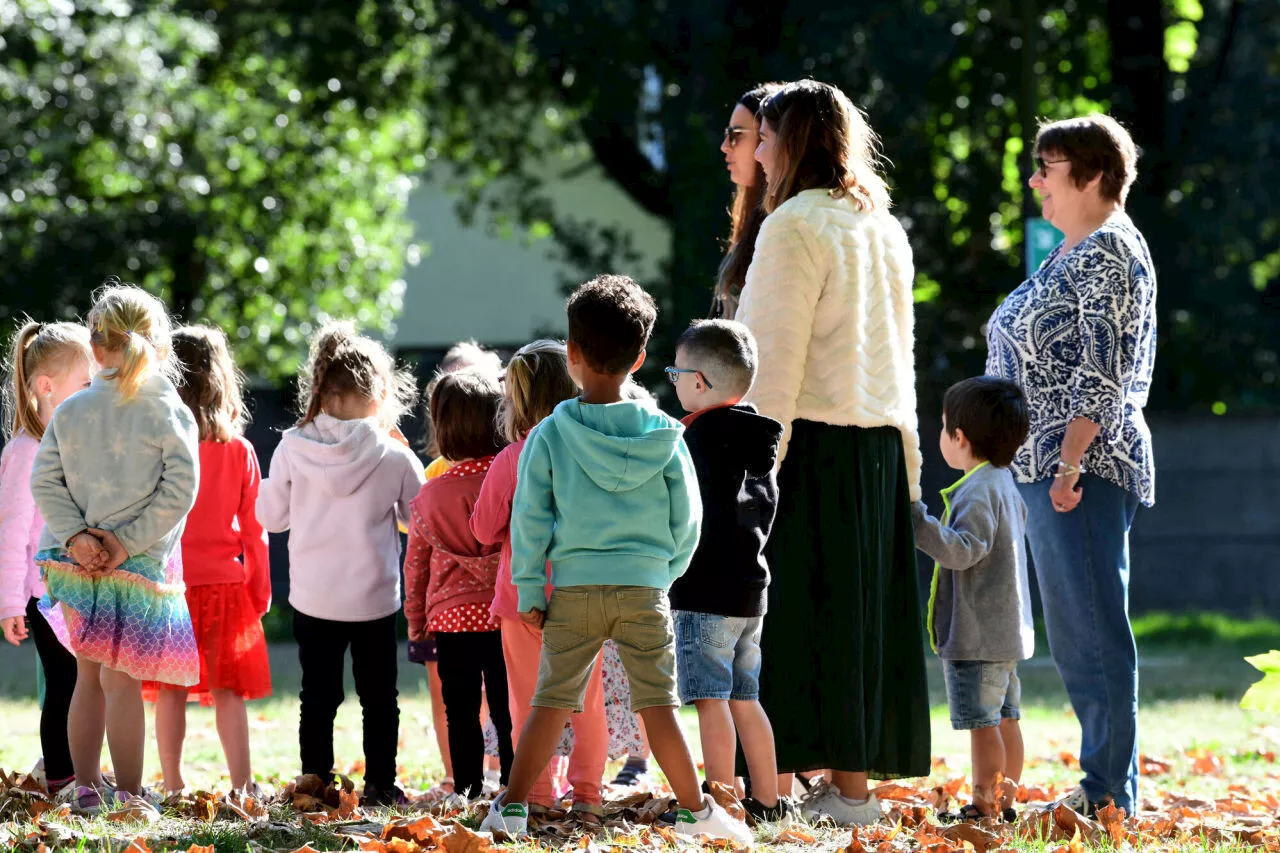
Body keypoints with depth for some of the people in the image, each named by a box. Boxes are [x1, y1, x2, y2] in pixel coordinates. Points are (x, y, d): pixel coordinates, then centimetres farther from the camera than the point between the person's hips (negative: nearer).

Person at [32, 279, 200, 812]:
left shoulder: (70, 410, 3)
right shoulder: (169, 412, -6)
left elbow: (45, 482, -2)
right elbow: (179, 489, -13)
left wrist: (77, 536, -7)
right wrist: (128, 542, -11)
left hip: (78, 564, 3)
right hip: (139, 567, -3)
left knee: (90, 674, 15)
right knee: (121, 679, 1)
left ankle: (85, 789, 20)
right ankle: (128, 797, 2)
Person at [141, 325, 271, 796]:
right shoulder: (240, 451, -1)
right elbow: (253, 528, 3)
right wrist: (260, 589, 12)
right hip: (224, 582, 1)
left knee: (170, 691, 5)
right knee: (227, 690, 6)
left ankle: (173, 786, 5)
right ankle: (242, 784, 3)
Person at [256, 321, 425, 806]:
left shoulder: (293, 449, -8)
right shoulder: (393, 457, -12)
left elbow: (271, 516, 2)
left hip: (312, 597, 1)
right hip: (374, 598, -1)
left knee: (318, 696, 12)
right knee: (379, 697, 11)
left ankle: (315, 783, 12)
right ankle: (380, 784, 12)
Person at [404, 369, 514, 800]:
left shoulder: (429, 495, 0)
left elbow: (415, 564, 8)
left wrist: (416, 624, 18)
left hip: (450, 619, 1)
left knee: (461, 712, 9)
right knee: (508, 709, 6)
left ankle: (467, 788, 9)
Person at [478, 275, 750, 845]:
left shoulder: (549, 435, -3)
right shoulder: (663, 435, 0)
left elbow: (529, 519, -3)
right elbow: (686, 518, 3)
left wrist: (529, 592, 3)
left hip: (573, 588, 0)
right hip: (645, 588, 0)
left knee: (551, 701, 7)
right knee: (658, 704, 4)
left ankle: (512, 808, 7)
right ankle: (694, 811, 7)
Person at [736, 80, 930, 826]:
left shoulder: (795, 227, -10)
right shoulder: (884, 230, 14)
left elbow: (776, 358, -15)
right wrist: (906, 457, 18)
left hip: (811, 444, -7)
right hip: (879, 444, 7)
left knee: (792, 615, -5)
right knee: (859, 611, 10)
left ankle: (774, 788, -6)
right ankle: (853, 783, 12)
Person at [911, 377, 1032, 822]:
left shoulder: (977, 492, -17)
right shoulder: (1005, 484, 14)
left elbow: (963, 551, -27)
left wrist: (918, 522, -31)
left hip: (977, 634, -10)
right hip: (1007, 631, 10)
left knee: (982, 722, -7)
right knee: (1004, 719, 12)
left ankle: (985, 805, -6)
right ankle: (1005, 801, 17)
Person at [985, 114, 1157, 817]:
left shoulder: (1109, 252, -11)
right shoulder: (1073, 253, 19)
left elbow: (1103, 374, -19)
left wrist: (1070, 462, -23)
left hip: (1084, 467, -11)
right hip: (1045, 468, 11)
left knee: (1094, 627, -9)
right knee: (1072, 630, 12)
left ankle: (1111, 792, -7)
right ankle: (1105, 782, 17)